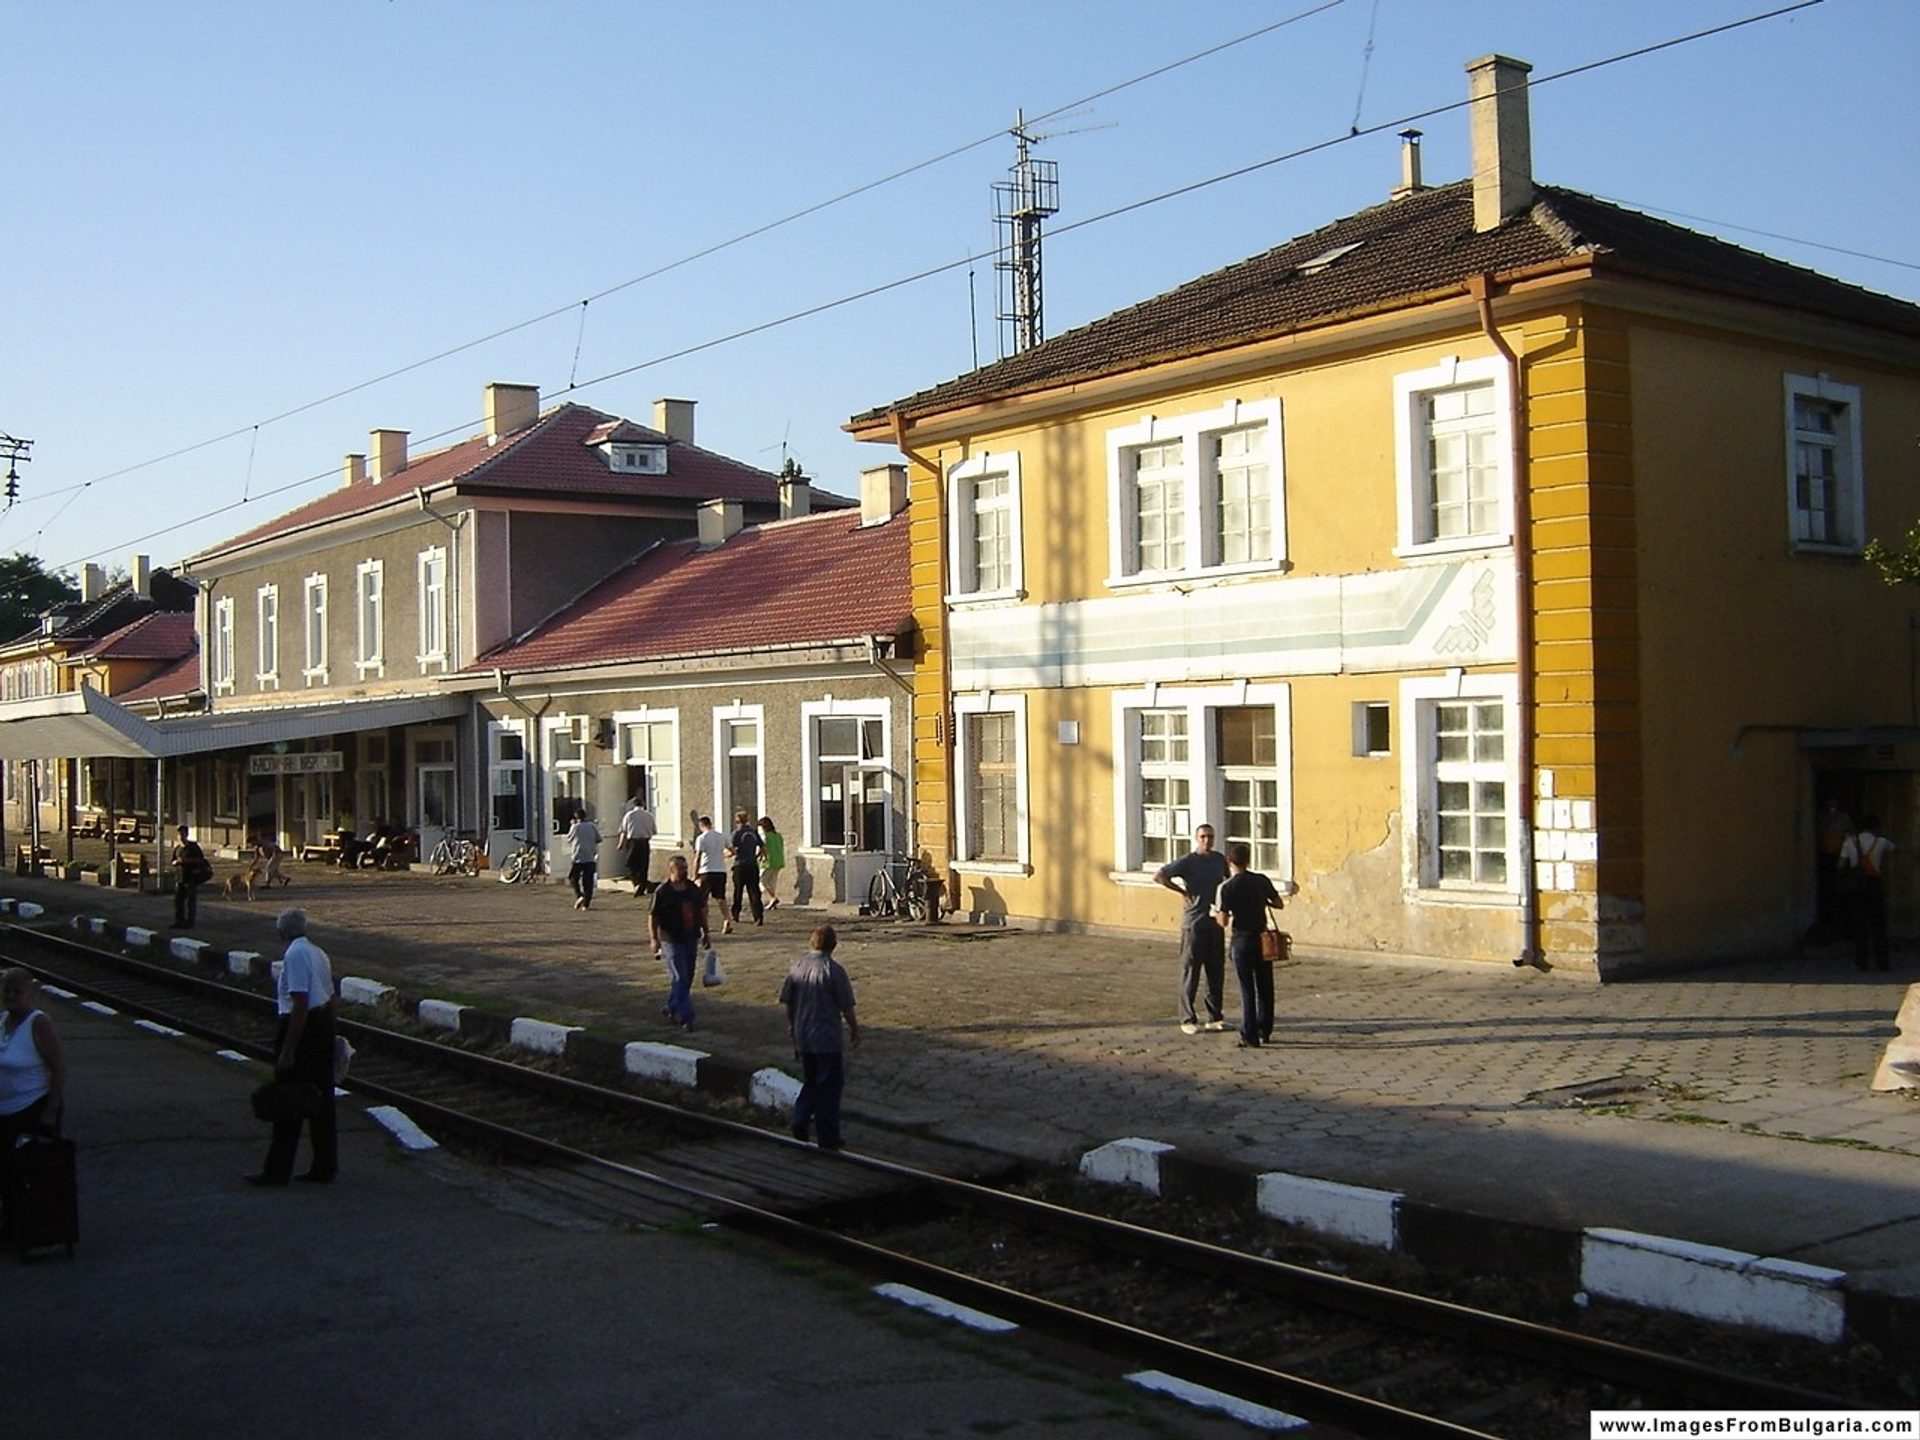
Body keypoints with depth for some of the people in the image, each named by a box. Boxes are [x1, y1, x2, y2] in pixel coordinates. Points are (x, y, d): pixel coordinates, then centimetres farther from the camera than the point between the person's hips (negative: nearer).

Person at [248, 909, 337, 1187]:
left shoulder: (295, 955, -16)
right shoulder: (318, 953, 11)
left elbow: (300, 1005, -22)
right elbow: (330, 997, 16)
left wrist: (287, 1051, -21)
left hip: (302, 1028, -9)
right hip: (323, 1025, 9)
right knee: (321, 1100, 14)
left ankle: (277, 1171, 8)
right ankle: (325, 1168, 20)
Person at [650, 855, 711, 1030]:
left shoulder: (694, 889, 7)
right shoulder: (662, 892, -9)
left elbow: (702, 910, 18)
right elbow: (653, 917, -7)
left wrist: (705, 932, 16)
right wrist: (655, 939, -13)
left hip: (691, 939, 6)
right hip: (672, 940, -6)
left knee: (687, 978, 13)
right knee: (681, 978, -10)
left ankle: (673, 1008, 30)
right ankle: (685, 1016, -8)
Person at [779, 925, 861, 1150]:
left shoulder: (796, 967, 0)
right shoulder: (833, 970, -15)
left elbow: (788, 1003, 8)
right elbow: (846, 1007, -10)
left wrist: (792, 1027, 23)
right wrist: (854, 1030, 5)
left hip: (802, 1038, 5)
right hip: (827, 1039, -5)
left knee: (810, 1081, 22)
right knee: (829, 1086, 6)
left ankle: (800, 1121, 7)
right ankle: (828, 1138, 10)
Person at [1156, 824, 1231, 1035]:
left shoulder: (1220, 859, 8)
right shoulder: (1187, 862, -9)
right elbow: (1158, 876, -16)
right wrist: (1182, 891, -13)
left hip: (1215, 923, 6)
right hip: (1194, 924, -5)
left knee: (1216, 972, 8)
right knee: (1190, 972, -1)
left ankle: (1214, 1017, 17)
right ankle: (1188, 1019, 5)